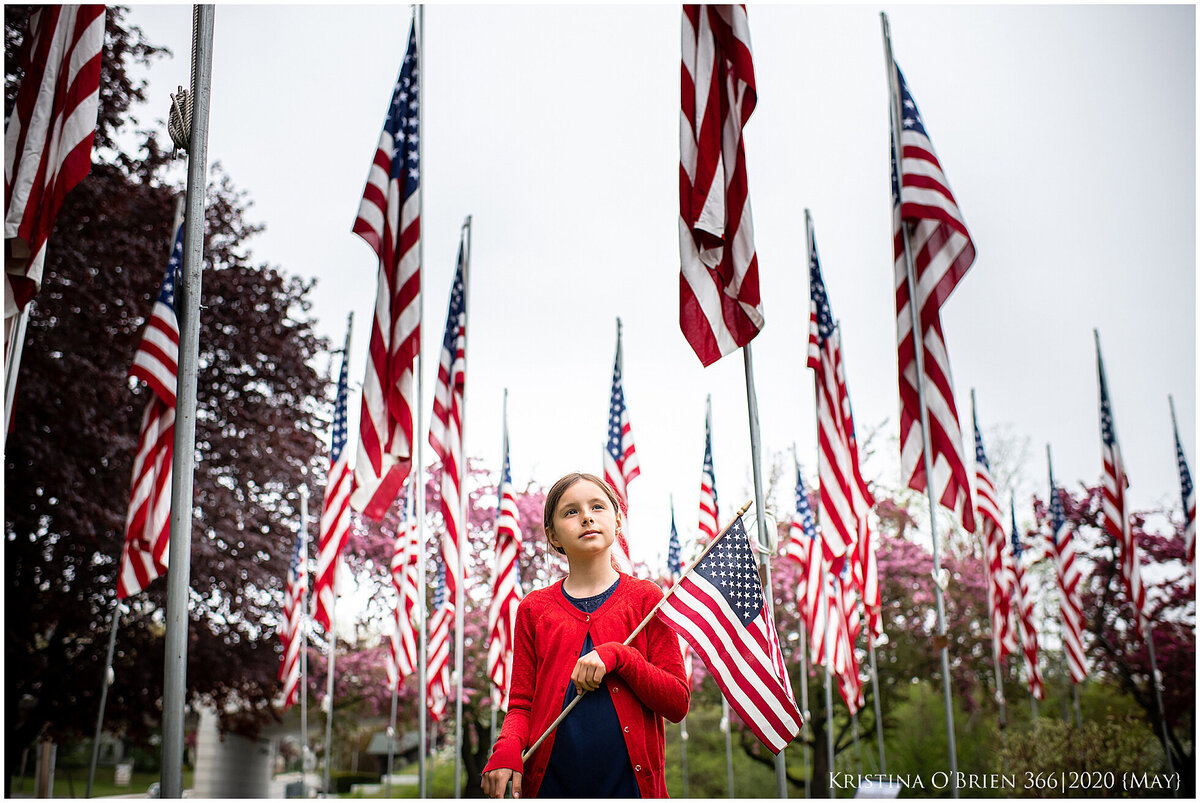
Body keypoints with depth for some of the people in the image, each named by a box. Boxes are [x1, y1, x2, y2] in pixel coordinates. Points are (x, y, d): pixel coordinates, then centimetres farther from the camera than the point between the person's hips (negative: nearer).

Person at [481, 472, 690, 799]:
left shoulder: (645, 598, 3)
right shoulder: (534, 609, 7)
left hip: (631, 782, -1)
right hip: (551, 783, 1)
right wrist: (507, 749, -14)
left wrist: (617, 656, -15)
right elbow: (521, 704, 7)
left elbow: (678, 702, -2)